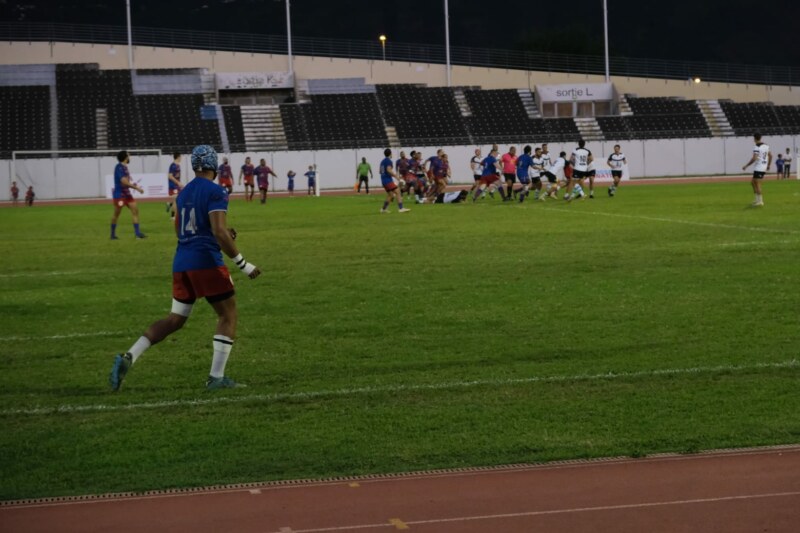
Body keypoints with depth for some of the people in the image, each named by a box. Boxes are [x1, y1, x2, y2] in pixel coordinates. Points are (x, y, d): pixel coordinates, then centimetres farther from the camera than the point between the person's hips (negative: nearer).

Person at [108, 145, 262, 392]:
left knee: (175, 319, 14)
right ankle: (216, 378, 3)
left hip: (181, 263, 7)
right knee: (228, 315, 7)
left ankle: (128, 357, -1)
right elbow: (219, 233, -18)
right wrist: (242, 264, -11)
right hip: (206, 261, -7)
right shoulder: (215, 192, -9)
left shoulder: (184, 193, 15)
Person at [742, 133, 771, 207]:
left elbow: (754, 158, -21)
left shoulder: (756, 147, -15)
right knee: (752, 182, 17)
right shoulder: (766, 146, 11)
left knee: (757, 184, -3)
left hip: (758, 168, -9)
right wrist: (768, 165, 27)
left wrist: (746, 166, -13)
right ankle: (757, 199, 16)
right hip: (764, 168, 9)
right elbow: (770, 155, 17)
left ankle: (760, 201, -3)